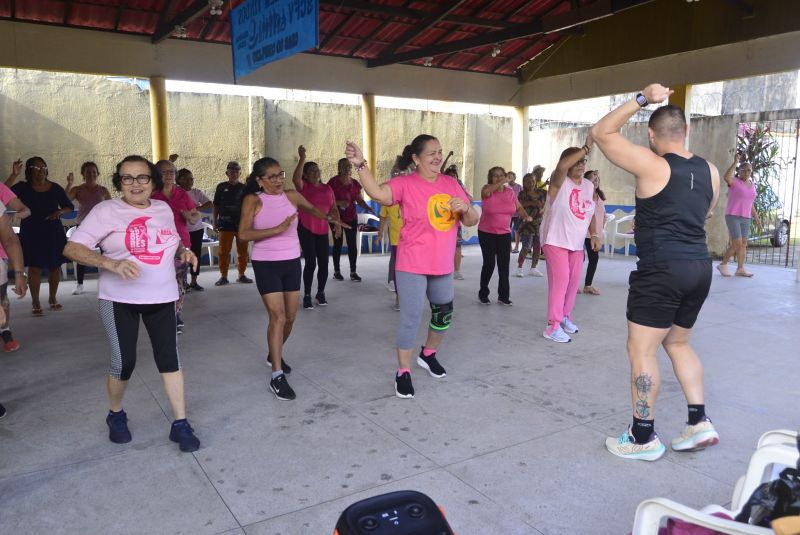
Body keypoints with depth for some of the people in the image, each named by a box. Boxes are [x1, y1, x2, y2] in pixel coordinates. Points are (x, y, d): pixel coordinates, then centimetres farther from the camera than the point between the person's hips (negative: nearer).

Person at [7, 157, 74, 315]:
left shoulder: (55, 188, 4)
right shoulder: (23, 187, -1)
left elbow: (69, 207, 10)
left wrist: (59, 212, -11)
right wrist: (14, 175, -22)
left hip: (53, 233, 2)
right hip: (31, 234, -2)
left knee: (55, 266, 7)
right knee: (34, 267, -4)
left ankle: (53, 297, 24)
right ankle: (35, 302, 4)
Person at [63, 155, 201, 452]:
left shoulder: (164, 209, 7)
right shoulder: (106, 210, -8)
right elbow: (72, 248, -13)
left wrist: (184, 251, 0)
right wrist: (111, 263, -29)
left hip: (162, 297, 4)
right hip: (120, 300, -3)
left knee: (170, 358, 2)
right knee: (123, 363, 2)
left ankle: (180, 424, 10)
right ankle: (115, 415, 31)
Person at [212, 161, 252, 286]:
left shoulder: (244, 188, 6)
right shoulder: (221, 187, 4)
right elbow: (216, 206, 8)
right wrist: (214, 222, 3)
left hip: (241, 224, 1)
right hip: (225, 225, -1)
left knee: (242, 251, 6)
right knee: (223, 251, -1)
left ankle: (241, 275, 19)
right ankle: (223, 276, 7)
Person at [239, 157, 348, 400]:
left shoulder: (292, 196, 3)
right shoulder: (253, 200, -9)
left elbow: (312, 209, 26)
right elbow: (243, 234, -22)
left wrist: (330, 218, 23)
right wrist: (277, 229, -28)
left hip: (292, 262, 5)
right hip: (266, 265, -5)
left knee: (290, 317, 12)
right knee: (277, 316, -13)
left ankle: (275, 354, 39)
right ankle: (277, 376, -5)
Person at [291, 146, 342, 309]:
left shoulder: (327, 188, 10)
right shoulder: (303, 186, -2)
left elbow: (334, 208, 13)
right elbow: (295, 178, -25)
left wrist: (338, 224, -1)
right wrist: (302, 158, -28)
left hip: (322, 230, 4)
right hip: (306, 229, -4)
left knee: (324, 263, 4)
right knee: (310, 262, -8)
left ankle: (321, 293, 24)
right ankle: (307, 296, 5)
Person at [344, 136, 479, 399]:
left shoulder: (451, 183, 5)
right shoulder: (406, 183, -11)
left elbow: (471, 221, 8)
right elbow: (378, 193, -30)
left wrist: (465, 208, -14)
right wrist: (361, 165, -42)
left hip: (442, 266, 6)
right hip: (413, 265, -6)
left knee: (444, 314, 19)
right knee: (411, 318, -5)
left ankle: (428, 354, 44)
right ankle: (403, 372, 11)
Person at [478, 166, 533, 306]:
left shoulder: (510, 192, 2)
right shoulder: (487, 189, -9)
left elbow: (519, 208, 11)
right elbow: (485, 191, -34)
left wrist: (526, 216, -8)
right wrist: (503, 182, -39)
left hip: (504, 234, 3)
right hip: (486, 233, -3)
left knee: (504, 265, 2)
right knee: (489, 263, -1)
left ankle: (503, 296, 12)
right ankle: (483, 293, 17)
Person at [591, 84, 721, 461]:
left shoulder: (651, 165, -11)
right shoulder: (711, 172, 10)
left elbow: (601, 133, -7)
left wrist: (641, 100, -4)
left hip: (661, 270, -7)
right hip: (700, 267, 8)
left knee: (641, 350, 2)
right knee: (678, 343, 23)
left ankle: (644, 437, 10)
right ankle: (700, 423, 22)